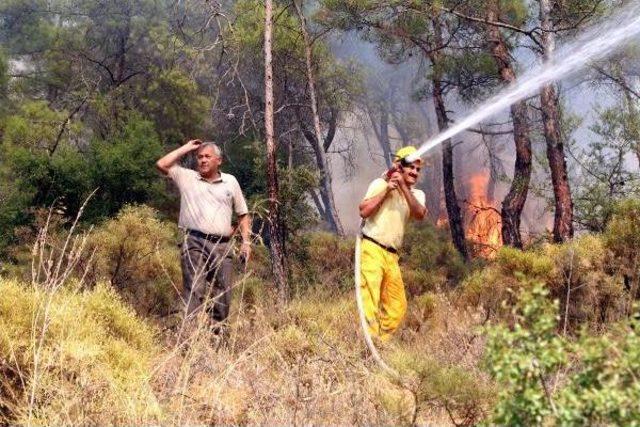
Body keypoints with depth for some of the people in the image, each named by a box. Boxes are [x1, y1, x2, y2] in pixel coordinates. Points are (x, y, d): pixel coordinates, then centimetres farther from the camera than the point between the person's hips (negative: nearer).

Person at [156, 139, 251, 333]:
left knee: (222, 293, 3)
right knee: (194, 291, -11)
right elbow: (162, 164, -1)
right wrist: (186, 148, 6)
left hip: (222, 246, 3)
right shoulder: (187, 177, 10)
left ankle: (217, 329, 13)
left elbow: (243, 214, 18)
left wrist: (246, 242, 7)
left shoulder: (230, 181, 15)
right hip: (195, 243, -2)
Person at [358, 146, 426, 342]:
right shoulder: (380, 184, 1)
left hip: (392, 256, 6)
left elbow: (420, 214, -8)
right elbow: (364, 211, -12)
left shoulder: (417, 194, 15)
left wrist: (403, 187, -14)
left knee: (397, 307, 8)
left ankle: (381, 343, 17)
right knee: (371, 302, -14)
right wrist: (388, 188, -11)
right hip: (372, 250, -6)